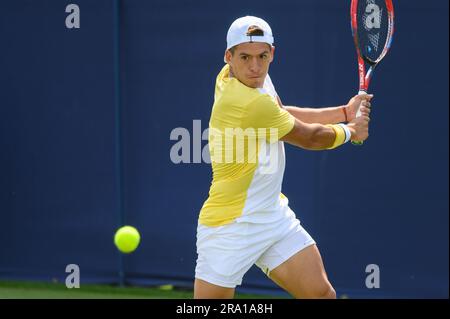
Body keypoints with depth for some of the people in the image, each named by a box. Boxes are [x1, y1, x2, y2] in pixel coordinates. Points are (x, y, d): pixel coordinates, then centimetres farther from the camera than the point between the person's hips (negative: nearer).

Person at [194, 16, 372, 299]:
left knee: (322, 293, 2)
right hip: (231, 229, -9)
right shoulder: (250, 104, -26)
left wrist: (344, 112, 11)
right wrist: (350, 130, 7)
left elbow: (281, 115, 16)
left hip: (275, 218, 9)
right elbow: (310, 138, -11)